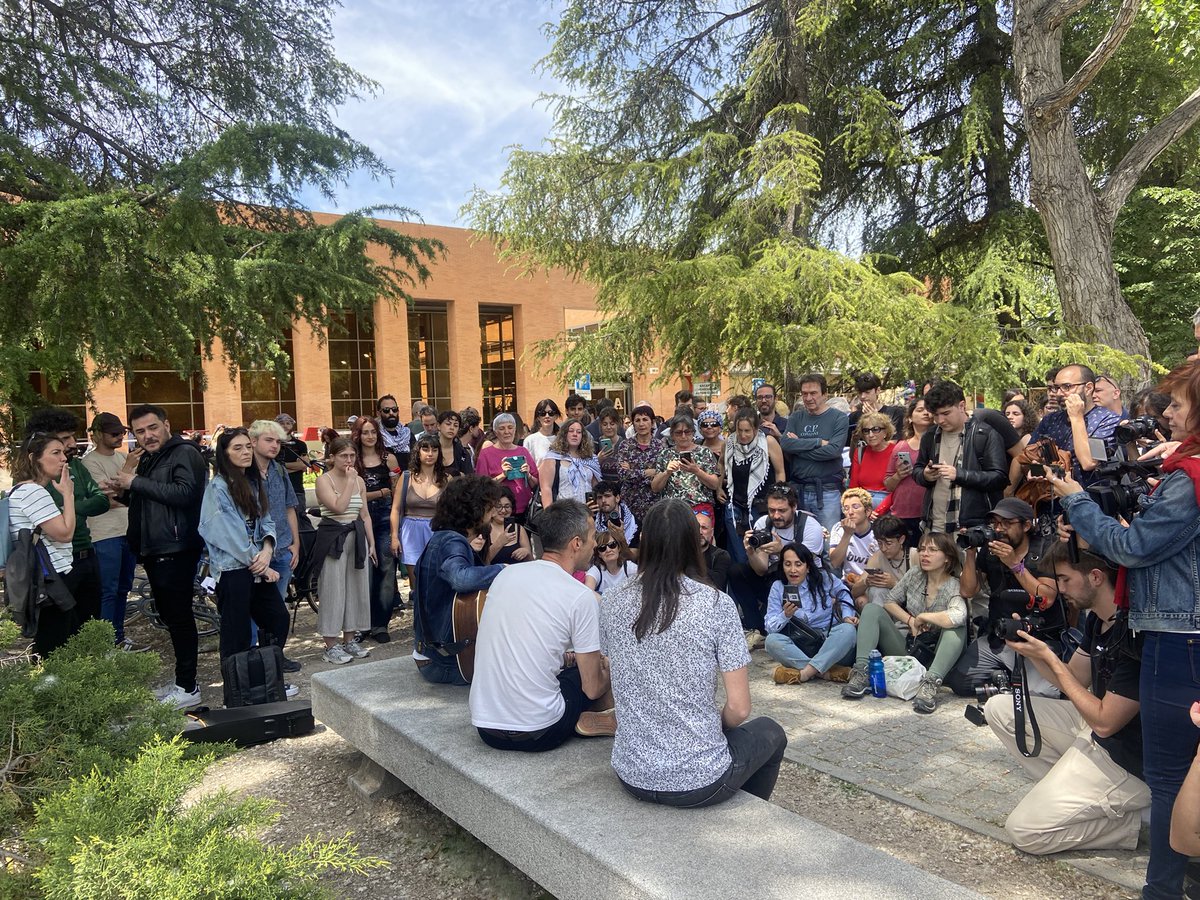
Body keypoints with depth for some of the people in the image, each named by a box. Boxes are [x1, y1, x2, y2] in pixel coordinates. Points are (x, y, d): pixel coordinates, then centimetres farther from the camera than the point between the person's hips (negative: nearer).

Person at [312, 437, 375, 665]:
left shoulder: (359, 481, 10)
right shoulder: (324, 479, -7)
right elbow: (338, 507, -21)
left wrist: (371, 543, 9)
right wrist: (349, 481, -15)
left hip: (356, 536, 6)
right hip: (333, 537, -6)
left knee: (356, 588, 8)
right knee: (334, 590, -2)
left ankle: (350, 640, 20)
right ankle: (331, 646, 6)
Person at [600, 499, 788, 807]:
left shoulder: (612, 602, -6)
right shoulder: (716, 604, -16)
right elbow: (738, 709, -12)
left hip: (631, 777, 4)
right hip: (699, 782, -4)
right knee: (771, 732, 27)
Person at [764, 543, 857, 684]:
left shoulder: (824, 578, -1)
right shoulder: (778, 588, -1)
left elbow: (844, 594, 20)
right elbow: (770, 627, -6)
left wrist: (847, 616, 3)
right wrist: (786, 615, -24)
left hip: (831, 639, 0)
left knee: (847, 629, -31)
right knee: (771, 640, -27)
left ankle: (805, 673, -34)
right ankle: (825, 672, -33)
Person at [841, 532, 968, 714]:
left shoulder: (954, 586, -13)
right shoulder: (914, 575, 2)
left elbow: (957, 617, -35)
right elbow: (890, 602, 8)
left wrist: (923, 617, -20)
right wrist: (911, 621, -9)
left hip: (935, 655, -4)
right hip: (908, 648, 4)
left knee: (957, 627, -32)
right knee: (871, 609, -13)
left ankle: (930, 684, -44)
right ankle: (861, 673, -28)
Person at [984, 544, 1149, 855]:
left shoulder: (1134, 634, -28)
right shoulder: (1097, 620, 2)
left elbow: (1105, 722, -24)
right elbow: (1075, 680, 11)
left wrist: (1049, 657, -18)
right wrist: (1029, 645, -5)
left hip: (1126, 759, -9)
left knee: (1024, 832, -10)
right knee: (1000, 708, 5)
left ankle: (1139, 821, 2)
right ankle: (1066, 786, 5)